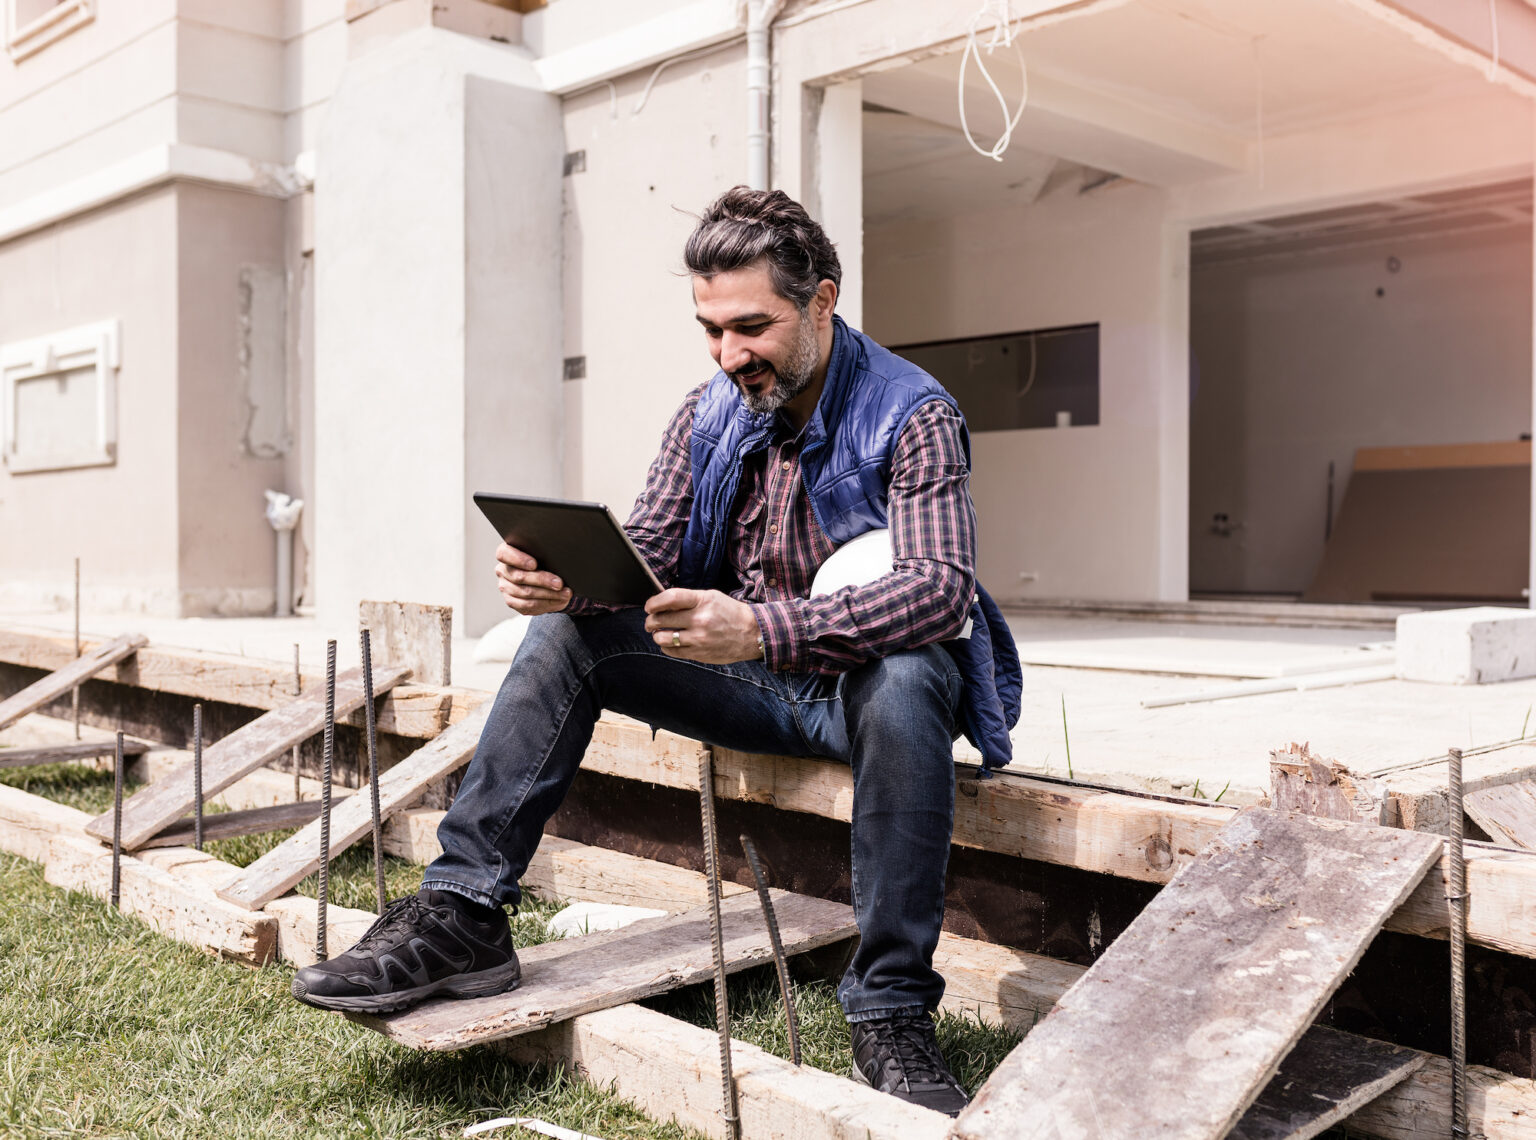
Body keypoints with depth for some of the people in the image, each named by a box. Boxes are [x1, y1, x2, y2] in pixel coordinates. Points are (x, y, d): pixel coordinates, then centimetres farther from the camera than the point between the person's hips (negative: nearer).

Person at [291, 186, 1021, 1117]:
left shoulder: (914, 416, -16)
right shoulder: (712, 412, 2)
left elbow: (942, 585, -31)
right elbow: (643, 552, 0)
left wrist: (762, 630, -46)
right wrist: (564, 575, -26)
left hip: (864, 680, -5)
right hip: (753, 688, 5)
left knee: (906, 681, -39)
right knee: (568, 630, -10)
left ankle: (892, 1014, -30)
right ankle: (463, 913, -14)